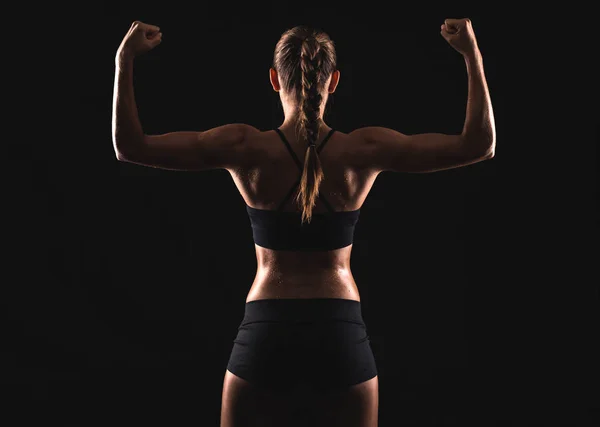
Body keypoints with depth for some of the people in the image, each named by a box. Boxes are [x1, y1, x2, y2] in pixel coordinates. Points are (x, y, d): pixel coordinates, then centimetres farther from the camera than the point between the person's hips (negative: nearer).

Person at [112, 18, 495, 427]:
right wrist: (472, 56, 2)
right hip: (342, 336, 1)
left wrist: (125, 60, 2)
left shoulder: (246, 148, -6)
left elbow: (130, 146, -4)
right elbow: (480, 145, -2)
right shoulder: (364, 150, -5)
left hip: (265, 334, 0)